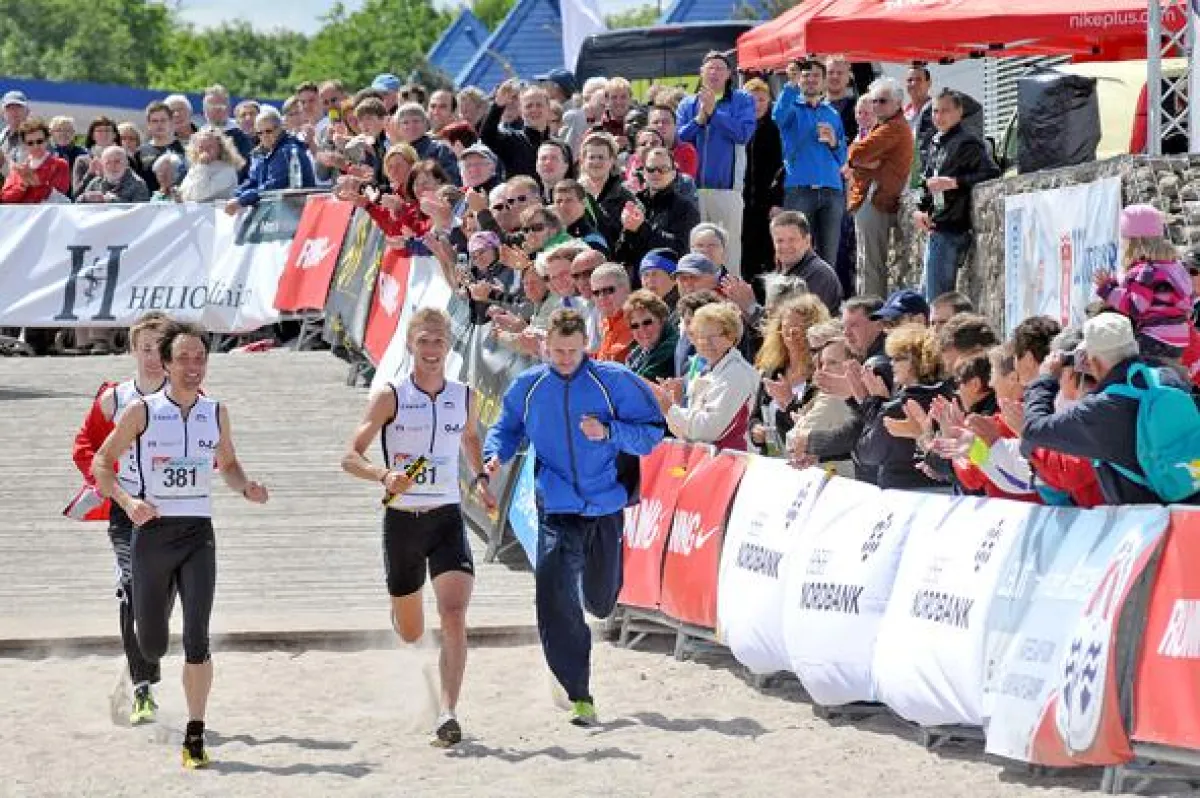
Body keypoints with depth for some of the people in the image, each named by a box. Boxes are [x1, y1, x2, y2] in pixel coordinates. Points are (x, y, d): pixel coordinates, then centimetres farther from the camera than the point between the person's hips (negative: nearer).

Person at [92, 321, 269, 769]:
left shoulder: (216, 413, 5)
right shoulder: (142, 411, -4)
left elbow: (227, 464, 20)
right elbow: (101, 464, 1)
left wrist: (246, 489, -1)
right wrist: (127, 501, -16)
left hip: (198, 534, 1)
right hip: (152, 531, -1)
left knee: (197, 639, -13)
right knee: (151, 644, 8)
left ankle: (195, 737, -9)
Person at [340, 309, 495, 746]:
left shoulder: (465, 397, 3)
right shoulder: (390, 397, -8)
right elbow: (350, 457, -10)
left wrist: (480, 478, 9)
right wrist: (384, 475, -29)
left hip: (448, 519, 1)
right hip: (402, 520, -1)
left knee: (454, 616, -21)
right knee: (410, 634, 14)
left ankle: (448, 714, -23)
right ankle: (399, 607, 54)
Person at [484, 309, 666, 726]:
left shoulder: (613, 380, -8)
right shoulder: (527, 386, -1)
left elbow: (652, 430, -6)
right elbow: (506, 428, 15)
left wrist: (609, 432, -22)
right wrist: (494, 455, -6)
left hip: (606, 507, 0)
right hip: (557, 511, 0)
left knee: (601, 601, 18)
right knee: (556, 601, -17)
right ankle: (579, 696, -10)